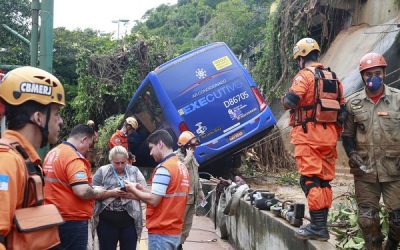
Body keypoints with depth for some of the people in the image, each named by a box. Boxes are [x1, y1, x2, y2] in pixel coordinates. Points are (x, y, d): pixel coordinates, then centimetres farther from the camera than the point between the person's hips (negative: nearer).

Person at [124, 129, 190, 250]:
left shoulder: (164, 168, -15)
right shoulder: (182, 167, 11)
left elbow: (153, 200, -19)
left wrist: (133, 190, -5)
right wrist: (142, 189, 10)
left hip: (161, 232, -8)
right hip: (174, 230, 8)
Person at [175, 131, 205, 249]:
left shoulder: (191, 157, 17)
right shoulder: (177, 156, -11)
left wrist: (200, 190, 21)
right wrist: (189, 157, -21)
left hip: (192, 196, 9)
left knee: (187, 224, 14)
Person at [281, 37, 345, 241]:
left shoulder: (304, 75, -7)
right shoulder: (333, 78, 17)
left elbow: (290, 101, -18)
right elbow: (342, 109, 15)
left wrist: (284, 98, 5)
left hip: (309, 134, -7)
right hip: (329, 136, 8)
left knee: (310, 180, -6)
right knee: (324, 180, 10)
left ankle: (317, 227, -9)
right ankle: (322, 225, 15)